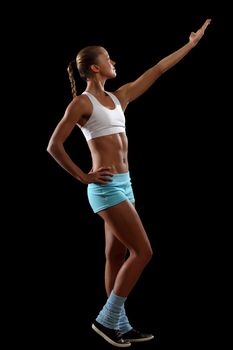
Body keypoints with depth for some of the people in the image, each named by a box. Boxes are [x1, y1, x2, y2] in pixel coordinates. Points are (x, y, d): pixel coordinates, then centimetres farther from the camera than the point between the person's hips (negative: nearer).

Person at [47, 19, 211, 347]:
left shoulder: (119, 97, 14)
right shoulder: (81, 103, -8)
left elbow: (156, 71, 18)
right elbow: (54, 145, -10)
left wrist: (191, 43, 20)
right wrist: (83, 177, -9)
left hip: (123, 184, 8)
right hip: (107, 186, -8)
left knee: (117, 256, 11)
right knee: (143, 251, -8)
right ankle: (106, 318, 1)